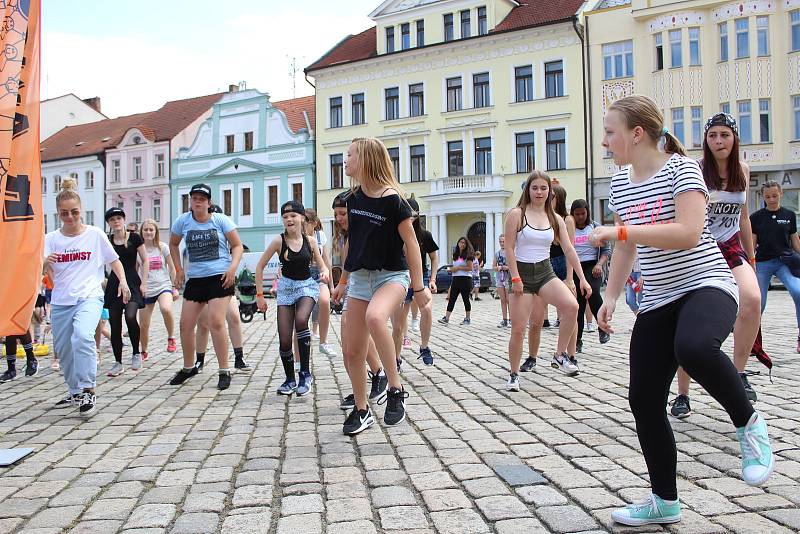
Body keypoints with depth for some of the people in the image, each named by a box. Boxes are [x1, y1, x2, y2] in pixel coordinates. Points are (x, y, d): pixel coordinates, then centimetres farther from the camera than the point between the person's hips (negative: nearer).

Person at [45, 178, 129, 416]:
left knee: (82, 336, -29)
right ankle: (75, 393, 30)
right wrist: (45, 263, -26)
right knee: (63, 349, 11)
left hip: (89, 297, -4)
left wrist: (122, 281, -8)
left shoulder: (95, 234, 0)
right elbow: (44, 272, -2)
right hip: (60, 301, 4)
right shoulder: (51, 239, 5)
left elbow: (113, 260, 9)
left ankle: (88, 390, -21)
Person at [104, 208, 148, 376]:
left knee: (130, 316, -26)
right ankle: (118, 363, 16)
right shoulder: (107, 241, 8)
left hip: (132, 282, -4)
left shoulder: (134, 238, -1)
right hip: (114, 284, 4)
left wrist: (143, 283, -4)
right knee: (114, 325, 3)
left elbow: (145, 261, 2)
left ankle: (136, 353, -5)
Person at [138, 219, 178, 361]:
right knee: (143, 325, 4)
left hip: (164, 286, -2)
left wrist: (175, 288, 4)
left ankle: (171, 338, -11)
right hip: (146, 290, 2)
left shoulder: (163, 247, 1)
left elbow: (172, 268, 7)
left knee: (166, 309, -34)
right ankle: (144, 352, 28)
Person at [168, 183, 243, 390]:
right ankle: (188, 367, 27)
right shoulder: (183, 221, 4)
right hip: (194, 279, 4)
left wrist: (233, 266, -16)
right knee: (185, 324, 5)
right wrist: (178, 269, 12)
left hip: (220, 277, -4)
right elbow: (173, 244, 21)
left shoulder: (220, 220, -3)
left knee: (216, 322, -15)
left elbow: (237, 246, -1)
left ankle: (224, 371, -3)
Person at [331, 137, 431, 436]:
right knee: (352, 350, 3)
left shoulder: (392, 199, -13)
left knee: (374, 317, -39)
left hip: (392, 275, -7)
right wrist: (343, 281, 21)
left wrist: (418, 287, -12)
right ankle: (362, 411, 23)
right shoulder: (354, 198, 6)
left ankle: (396, 389, -21)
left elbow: (411, 243, -11)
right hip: (361, 277, 7)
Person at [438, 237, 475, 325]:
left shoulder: (468, 255, -5)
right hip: (455, 278, 6)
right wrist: (452, 269, 1)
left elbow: (470, 268, -12)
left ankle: (467, 319, 12)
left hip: (465, 279, -6)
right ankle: (446, 318, -4)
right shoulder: (455, 255, 15)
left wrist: (458, 268, -13)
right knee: (451, 299, 0)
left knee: (466, 299, 3)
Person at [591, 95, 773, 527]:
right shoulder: (619, 183, 10)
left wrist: (619, 230, -24)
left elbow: (689, 233, -25)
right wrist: (610, 297, 13)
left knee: (693, 347, -40)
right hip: (657, 302, 7)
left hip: (706, 285, -7)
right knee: (643, 400, 2)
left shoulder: (681, 168, -9)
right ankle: (665, 502, 20)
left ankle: (748, 423, -9)